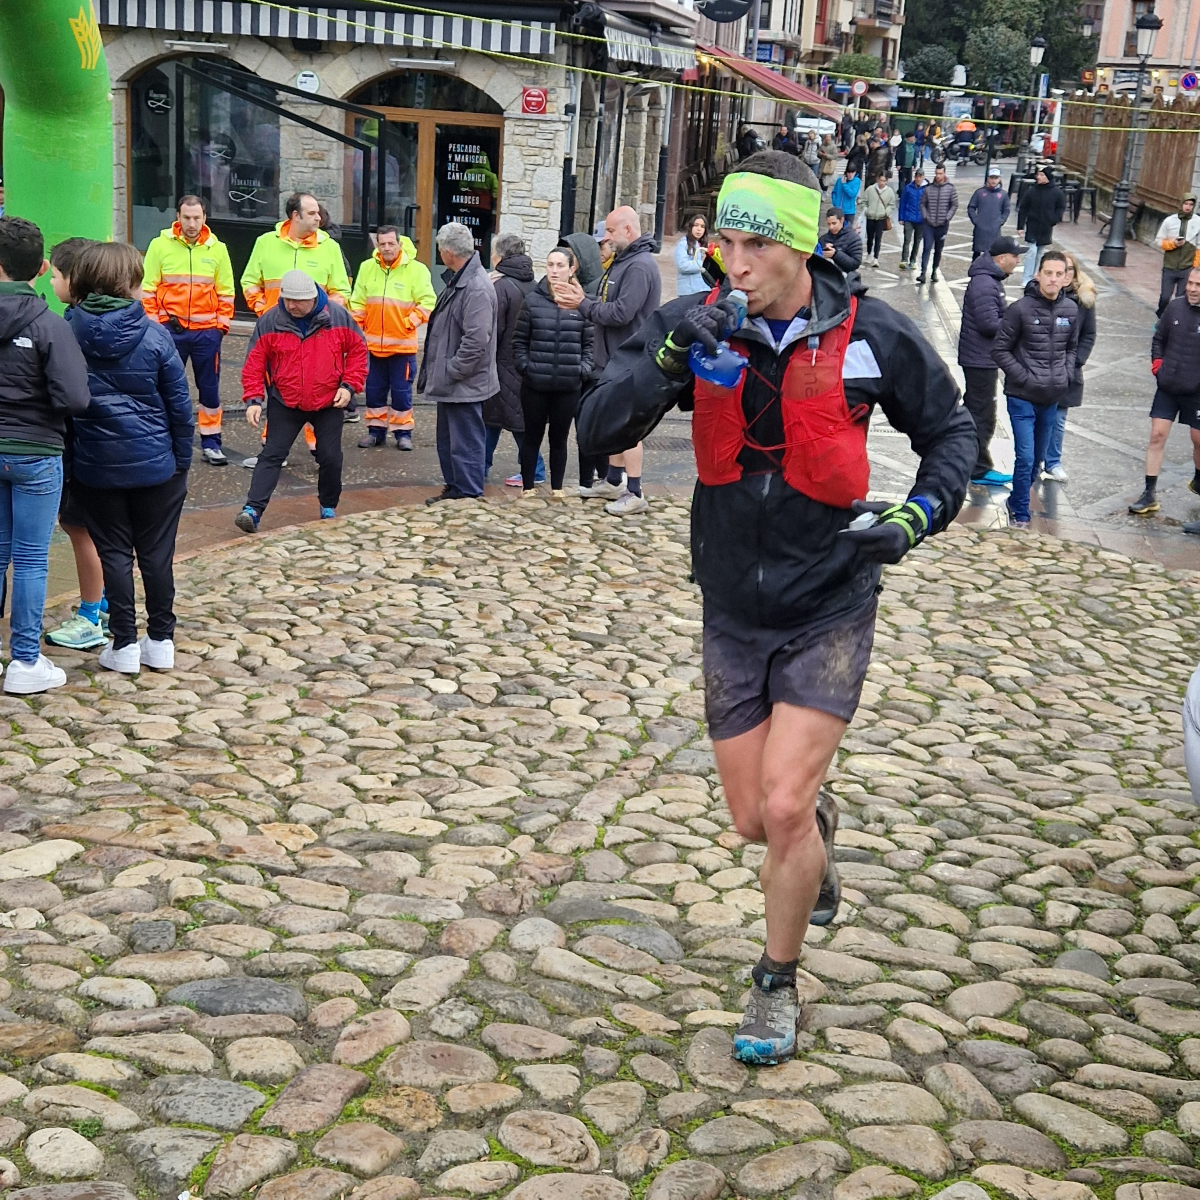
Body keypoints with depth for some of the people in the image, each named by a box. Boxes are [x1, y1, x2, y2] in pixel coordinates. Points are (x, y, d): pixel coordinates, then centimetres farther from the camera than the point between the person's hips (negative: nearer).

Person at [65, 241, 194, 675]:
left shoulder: (67, 332, -5)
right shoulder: (153, 335, -9)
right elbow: (179, 404, -6)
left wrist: (65, 462, 8)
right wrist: (183, 460, 5)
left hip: (95, 465, 1)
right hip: (155, 463, -1)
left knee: (114, 552, 9)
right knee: (156, 552, 9)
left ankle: (124, 645, 12)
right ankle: (161, 641, 17)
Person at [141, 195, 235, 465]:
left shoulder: (217, 249, 5)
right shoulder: (160, 245, 0)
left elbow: (226, 291, 10)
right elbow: (148, 288, 2)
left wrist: (223, 322, 2)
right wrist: (152, 322, -4)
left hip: (207, 331, 1)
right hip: (170, 329, -1)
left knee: (209, 386, 6)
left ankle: (211, 442, 14)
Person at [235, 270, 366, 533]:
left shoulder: (338, 316, -7)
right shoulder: (269, 321, -8)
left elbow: (358, 349, 3)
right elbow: (254, 364, -5)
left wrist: (349, 385, -6)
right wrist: (253, 400, -14)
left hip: (329, 403, 0)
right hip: (285, 404, 0)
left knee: (330, 458, 5)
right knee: (271, 455, -5)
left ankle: (329, 508, 26)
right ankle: (252, 510, -10)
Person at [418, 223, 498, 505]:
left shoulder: (477, 288, -21)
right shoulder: (459, 280, 12)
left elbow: (476, 341, -27)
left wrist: (450, 372, -19)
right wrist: (439, 372, 15)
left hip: (465, 385, -11)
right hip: (451, 384, 11)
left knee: (465, 445, -3)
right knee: (447, 441, 20)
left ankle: (469, 498, 5)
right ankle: (454, 490, 31)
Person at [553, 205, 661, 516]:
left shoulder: (640, 266, -19)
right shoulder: (622, 261, 14)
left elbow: (621, 313, -25)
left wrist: (583, 304, -15)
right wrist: (581, 298, -3)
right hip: (612, 357, 10)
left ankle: (634, 494, 0)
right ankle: (613, 481, 28)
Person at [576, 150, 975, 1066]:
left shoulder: (872, 334, -11)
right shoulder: (698, 325, -8)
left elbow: (951, 429, 5)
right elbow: (599, 430, -17)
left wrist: (922, 512, -14)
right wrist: (669, 359, -33)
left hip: (830, 611, -3)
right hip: (734, 614, 3)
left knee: (783, 809, -11)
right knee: (755, 820, 10)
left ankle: (778, 984, 15)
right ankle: (819, 826, 49)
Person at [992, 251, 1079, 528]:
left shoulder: (1071, 310, 2)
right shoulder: (1021, 309, -12)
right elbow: (1000, 350, -8)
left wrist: (1067, 375, 2)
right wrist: (1024, 378, -13)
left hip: (1052, 398, 5)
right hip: (1023, 397, -5)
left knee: (1038, 457, 15)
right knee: (1025, 457, -8)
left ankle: (1017, 501, 33)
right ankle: (1020, 514, 5)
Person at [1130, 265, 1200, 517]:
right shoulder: (1175, 306, -5)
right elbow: (1159, 338, 11)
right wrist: (1157, 361, -2)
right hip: (1167, 386, 2)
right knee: (1157, 435, 0)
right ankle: (1150, 494, 5)